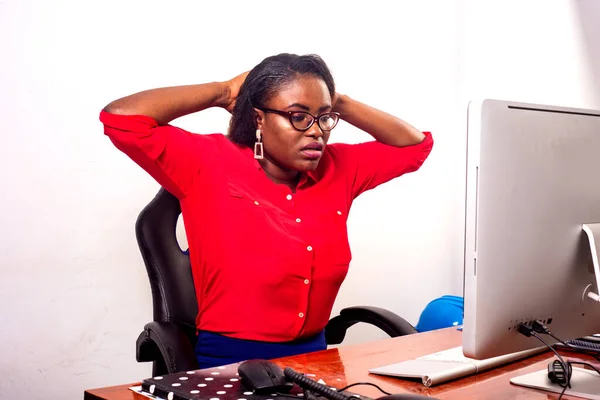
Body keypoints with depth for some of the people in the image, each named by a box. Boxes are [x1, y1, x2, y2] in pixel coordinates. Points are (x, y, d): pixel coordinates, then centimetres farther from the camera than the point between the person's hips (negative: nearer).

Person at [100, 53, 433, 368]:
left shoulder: (338, 169, 7)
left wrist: (339, 103, 4)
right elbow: (120, 118, -16)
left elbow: (415, 144, 15)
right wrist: (224, 91, -8)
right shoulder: (212, 164, -7)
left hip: (314, 358, 4)